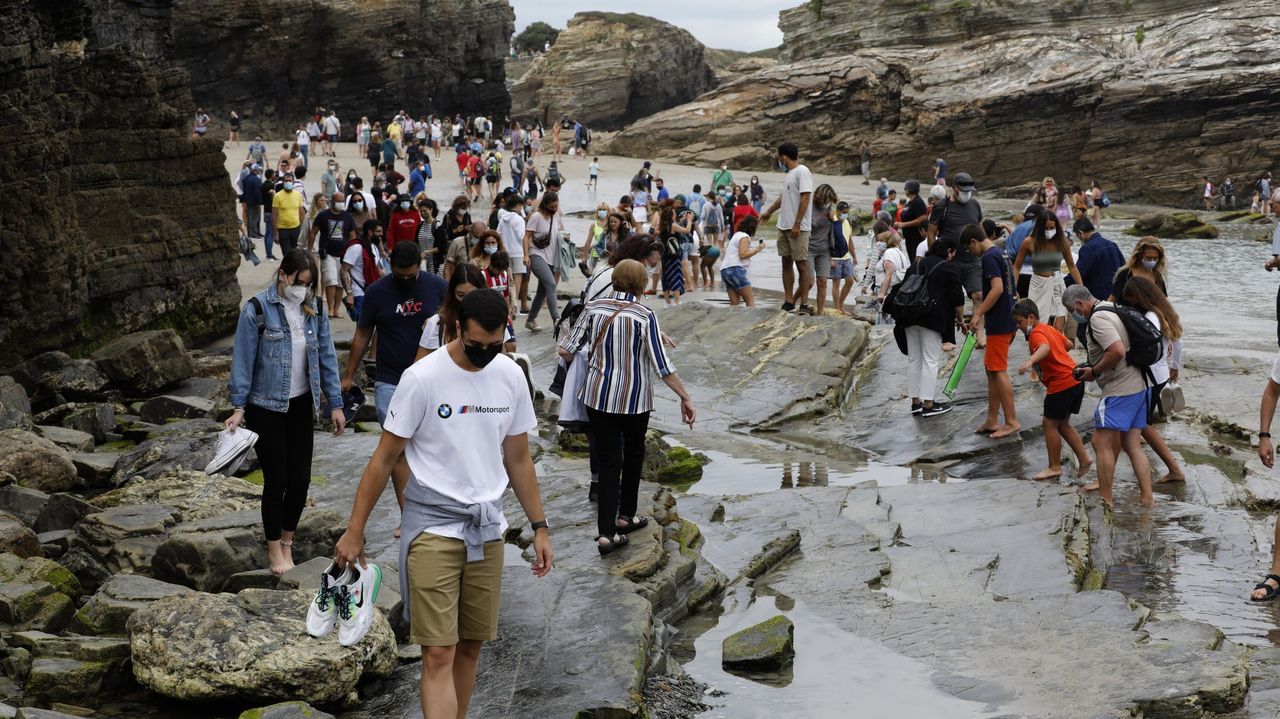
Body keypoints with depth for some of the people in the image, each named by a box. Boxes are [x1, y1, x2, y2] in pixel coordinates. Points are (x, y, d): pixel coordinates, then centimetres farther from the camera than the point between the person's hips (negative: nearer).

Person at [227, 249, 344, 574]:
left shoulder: (314, 309, 0)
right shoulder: (257, 309, -13)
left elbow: (326, 357, 5)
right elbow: (243, 360, -10)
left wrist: (335, 404, 4)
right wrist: (239, 407, -13)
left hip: (301, 406, 4)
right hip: (266, 407, -4)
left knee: (300, 477, 6)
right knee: (276, 479, -1)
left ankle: (287, 541, 24)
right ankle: (274, 548, 15)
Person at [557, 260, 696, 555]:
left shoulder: (593, 307, -5)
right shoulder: (645, 316, -14)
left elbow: (566, 350, -1)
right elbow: (662, 366, -16)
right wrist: (685, 398, -8)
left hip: (598, 395, 2)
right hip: (634, 398, -2)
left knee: (609, 460, 6)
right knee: (633, 454, 23)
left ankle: (606, 533, -3)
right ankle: (626, 516, 36)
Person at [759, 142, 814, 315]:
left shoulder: (802, 171, -11)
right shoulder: (789, 174, 17)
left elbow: (805, 198, -18)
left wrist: (797, 224, -22)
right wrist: (768, 212, 45)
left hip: (798, 228, -9)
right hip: (784, 227, 9)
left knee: (801, 264, -5)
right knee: (786, 262, 9)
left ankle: (804, 305, -3)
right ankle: (788, 302, 14)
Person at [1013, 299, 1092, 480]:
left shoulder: (1036, 334, -15)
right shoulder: (1048, 329, 15)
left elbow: (1045, 347, -38)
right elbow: (1067, 344, 28)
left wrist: (1030, 361, -55)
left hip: (1061, 384, -10)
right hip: (1075, 379, 10)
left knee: (1050, 424, 2)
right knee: (1062, 424, 19)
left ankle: (1055, 467, 10)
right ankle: (1084, 458, 15)